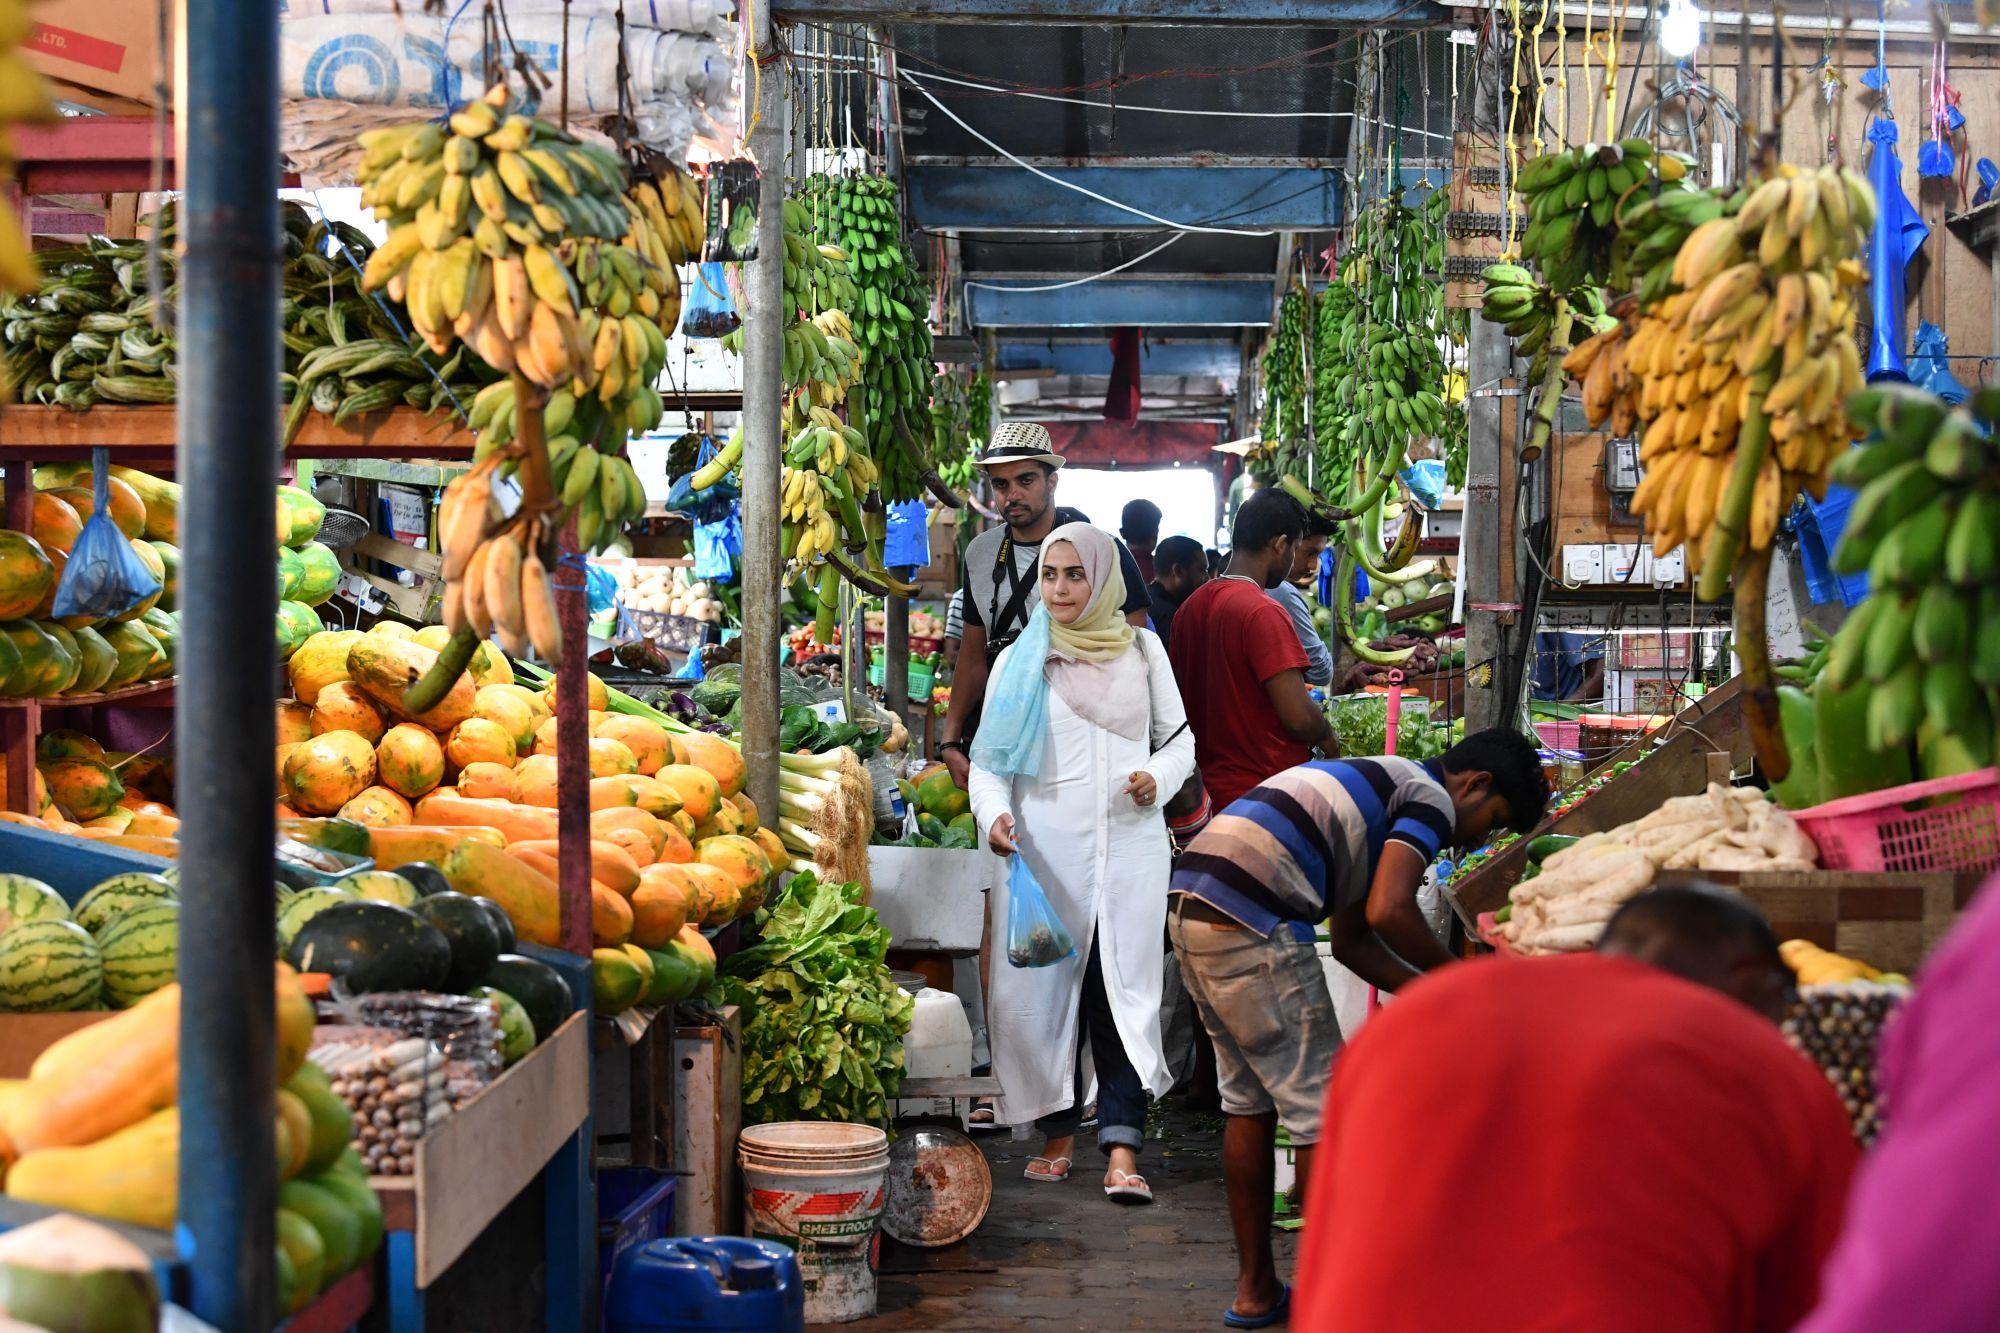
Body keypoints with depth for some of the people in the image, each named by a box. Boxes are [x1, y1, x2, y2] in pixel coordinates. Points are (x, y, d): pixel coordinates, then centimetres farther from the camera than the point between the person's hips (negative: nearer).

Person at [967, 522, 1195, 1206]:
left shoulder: (1141, 650, 11)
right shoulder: (1020, 661, 7)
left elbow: (1179, 736, 16)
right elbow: (989, 757, 5)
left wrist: (1159, 778, -5)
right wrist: (994, 813, -14)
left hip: (1130, 843, 0)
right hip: (1044, 848, 0)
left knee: (1123, 991, -7)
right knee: (1045, 988, 0)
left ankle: (1122, 1149, -10)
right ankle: (1058, 1131, 15)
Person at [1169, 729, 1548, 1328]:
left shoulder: (1379, 786, 30)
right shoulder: (1431, 797, 1)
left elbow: (1351, 941, 29)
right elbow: (1388, 912, -14)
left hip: (1188, 905, 10)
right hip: (1250, 924, -10)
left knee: (1249, 1100, 19)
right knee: (1322, 1113, 0)